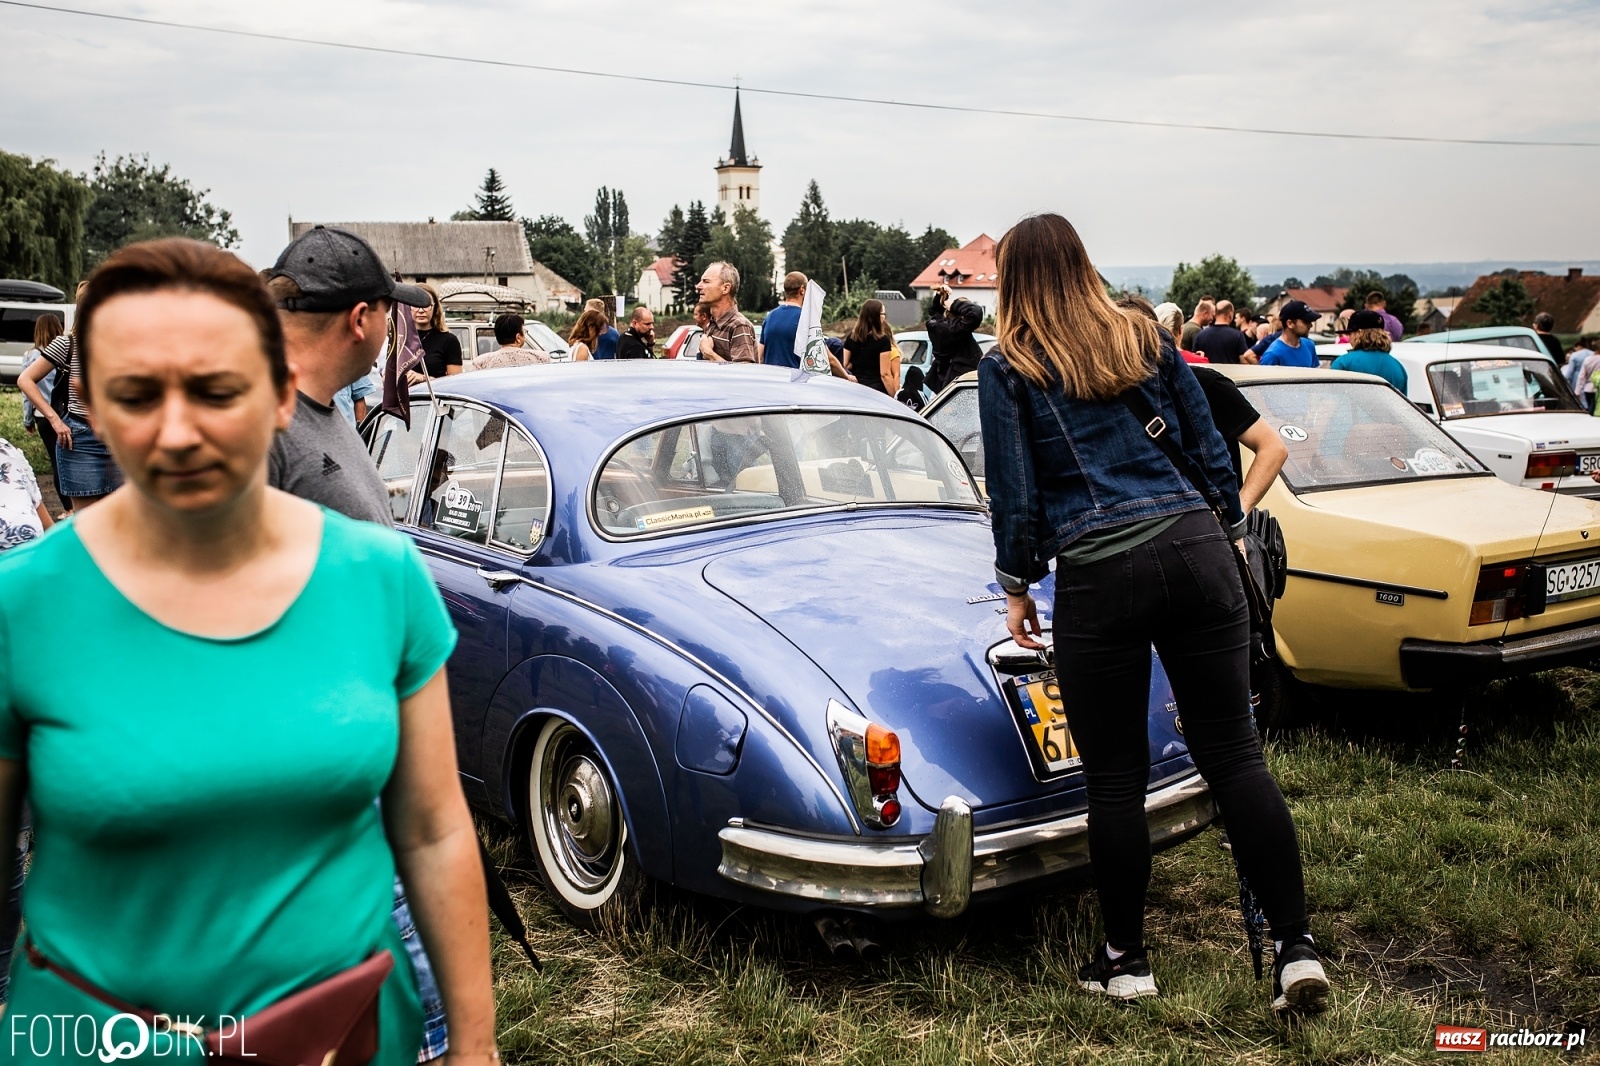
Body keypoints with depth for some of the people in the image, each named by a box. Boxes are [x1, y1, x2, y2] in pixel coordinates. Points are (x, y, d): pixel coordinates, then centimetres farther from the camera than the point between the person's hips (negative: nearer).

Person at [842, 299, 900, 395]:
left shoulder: (851, 337, 6)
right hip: (876, 389, -5)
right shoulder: (883, 340, -8)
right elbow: (885, 374, -12)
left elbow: (845, 365, 8)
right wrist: (894, 396, -8)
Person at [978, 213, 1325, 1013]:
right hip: (1194, 549, 4)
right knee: (1234, 753, 6)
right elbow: (1208, 447, 16)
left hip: (1099, 576, -4)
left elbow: (1013, 493, 0)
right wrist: (1230, 531, 26)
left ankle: (1125, 960, 20)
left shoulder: (1007, 368, 3)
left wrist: (1018, 588, 11)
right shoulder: (1146, 338, 14)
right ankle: (1296, 948, 6)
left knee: (1115, 779, 7)